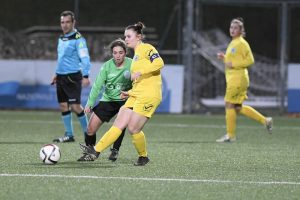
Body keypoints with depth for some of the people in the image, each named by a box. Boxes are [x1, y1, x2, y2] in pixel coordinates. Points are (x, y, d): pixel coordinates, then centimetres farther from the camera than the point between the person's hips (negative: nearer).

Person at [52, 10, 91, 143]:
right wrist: (57, 74, 25)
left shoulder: (78, 39, -11)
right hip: (61, 77, 8)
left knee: (75, 106, -9)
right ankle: (69, 135, 13)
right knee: (63, 106, 7)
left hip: (72, 77, -8)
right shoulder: (61, 39, 15)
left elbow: (85, 58, -18)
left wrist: (85, 76, -27)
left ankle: (87, 132, 6)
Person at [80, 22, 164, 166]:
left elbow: (159, 63, -21)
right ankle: (96, 150, -7)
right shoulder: (136, 56, 23)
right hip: (136, 95, 9)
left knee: (133, 129, -10)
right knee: (118, 124, -1)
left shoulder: (146, 48, -4)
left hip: (149, 96, -9)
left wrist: (139, 72, -22)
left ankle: (143, 157, 11)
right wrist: (129, 93, 18)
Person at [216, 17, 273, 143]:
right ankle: (265, 121, 15)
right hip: (232, 79, 10)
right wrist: (224, 58, 11)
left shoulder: (242, 43, -10)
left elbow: (250, 60, -16)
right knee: (238, 108, 10)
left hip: (238, 79, -10)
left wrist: (233, 64, -18)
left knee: (229, 105, -7)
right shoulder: (233, 43, 18)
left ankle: (230, 135, -1)